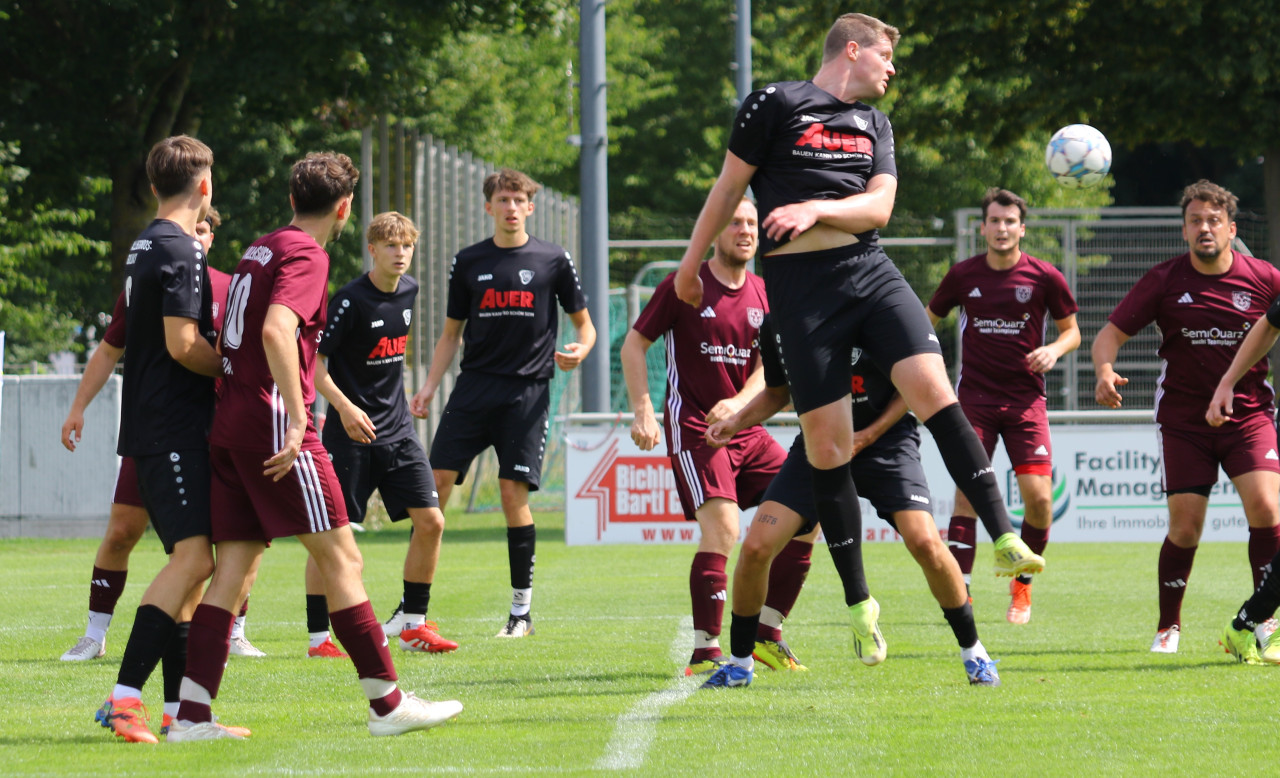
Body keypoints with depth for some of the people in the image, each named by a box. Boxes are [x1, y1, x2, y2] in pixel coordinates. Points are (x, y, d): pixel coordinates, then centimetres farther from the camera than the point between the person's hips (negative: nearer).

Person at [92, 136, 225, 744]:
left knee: (190, 562, 11)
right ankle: (124, 695, -25)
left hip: (150, 430, 10)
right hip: (174, 430, -10)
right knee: (193, 557, -18)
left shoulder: (145, 247, 18)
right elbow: (183, 345, -19)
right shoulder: (180, 250, -13)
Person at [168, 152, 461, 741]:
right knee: (341, 559, -3)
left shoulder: (259, 249, 18)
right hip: (273, 425, -9)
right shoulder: (305, 256, -9)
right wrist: (296, 420, -27)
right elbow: (276, 331, -25)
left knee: (235, 567, 5)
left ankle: (191, 714, -4)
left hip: (229, 427, 9)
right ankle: (388, 704, 0)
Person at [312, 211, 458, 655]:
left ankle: (414, 625, 8)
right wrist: (344, 407, -27)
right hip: (352, 432, -6)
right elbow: (313, 361, -15)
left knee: (430, 522, -3)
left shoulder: (408, 291, 6)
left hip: (397, 430, 6)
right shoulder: (350, 300, -15)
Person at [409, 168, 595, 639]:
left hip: (527, 390, -2)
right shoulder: (469, 263, 10)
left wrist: (580, 350, -12)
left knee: (514, 492, -7)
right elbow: (451, 334, 15)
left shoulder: (553, 260, 3)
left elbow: (583, 323, 10)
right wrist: (429, 387, 5)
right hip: (474, 387, 2)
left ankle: (522, 609, 4)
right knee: (437, 481, -6)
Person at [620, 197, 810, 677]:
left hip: (745, 430, 6)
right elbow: (634, 344, 0)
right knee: (722, 527, -22)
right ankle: (704, 652, -19)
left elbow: (769, 366, 6)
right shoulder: (686, 286, -4)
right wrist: (643, 412, -10)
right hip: (693, 427, -6)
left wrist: (739, 403, -14)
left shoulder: (763, 295, 10)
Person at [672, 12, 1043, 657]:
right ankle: (858, 603, 4)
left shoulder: (874, 125, 17)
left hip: (867, 269, 4)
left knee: (933, 387, -18)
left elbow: (879, 206, 6)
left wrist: (815, 208, -12)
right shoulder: (775, 104, 1)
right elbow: (728, 187, 7)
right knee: (825, 440, -5)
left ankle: (1003, 539, -21)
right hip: (798, 284, -4)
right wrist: (691, 262, 12)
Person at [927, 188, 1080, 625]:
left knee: (1038, 496, -10)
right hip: (974, 396, 0)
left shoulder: (1044, 278, -1)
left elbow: (1071, 330, 10)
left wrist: (1054, 350, -11)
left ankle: (1022, 585, 15)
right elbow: (928, 321, 16)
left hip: (1025, 397, 0)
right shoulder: (963, 276, 2)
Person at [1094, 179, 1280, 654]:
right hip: (1183, 416, 0)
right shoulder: (1165, 281, -2)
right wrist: (1105, 371, -22)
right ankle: (1168, 626, 16)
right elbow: (1111, 333, -1)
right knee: (1185, 525, -4)